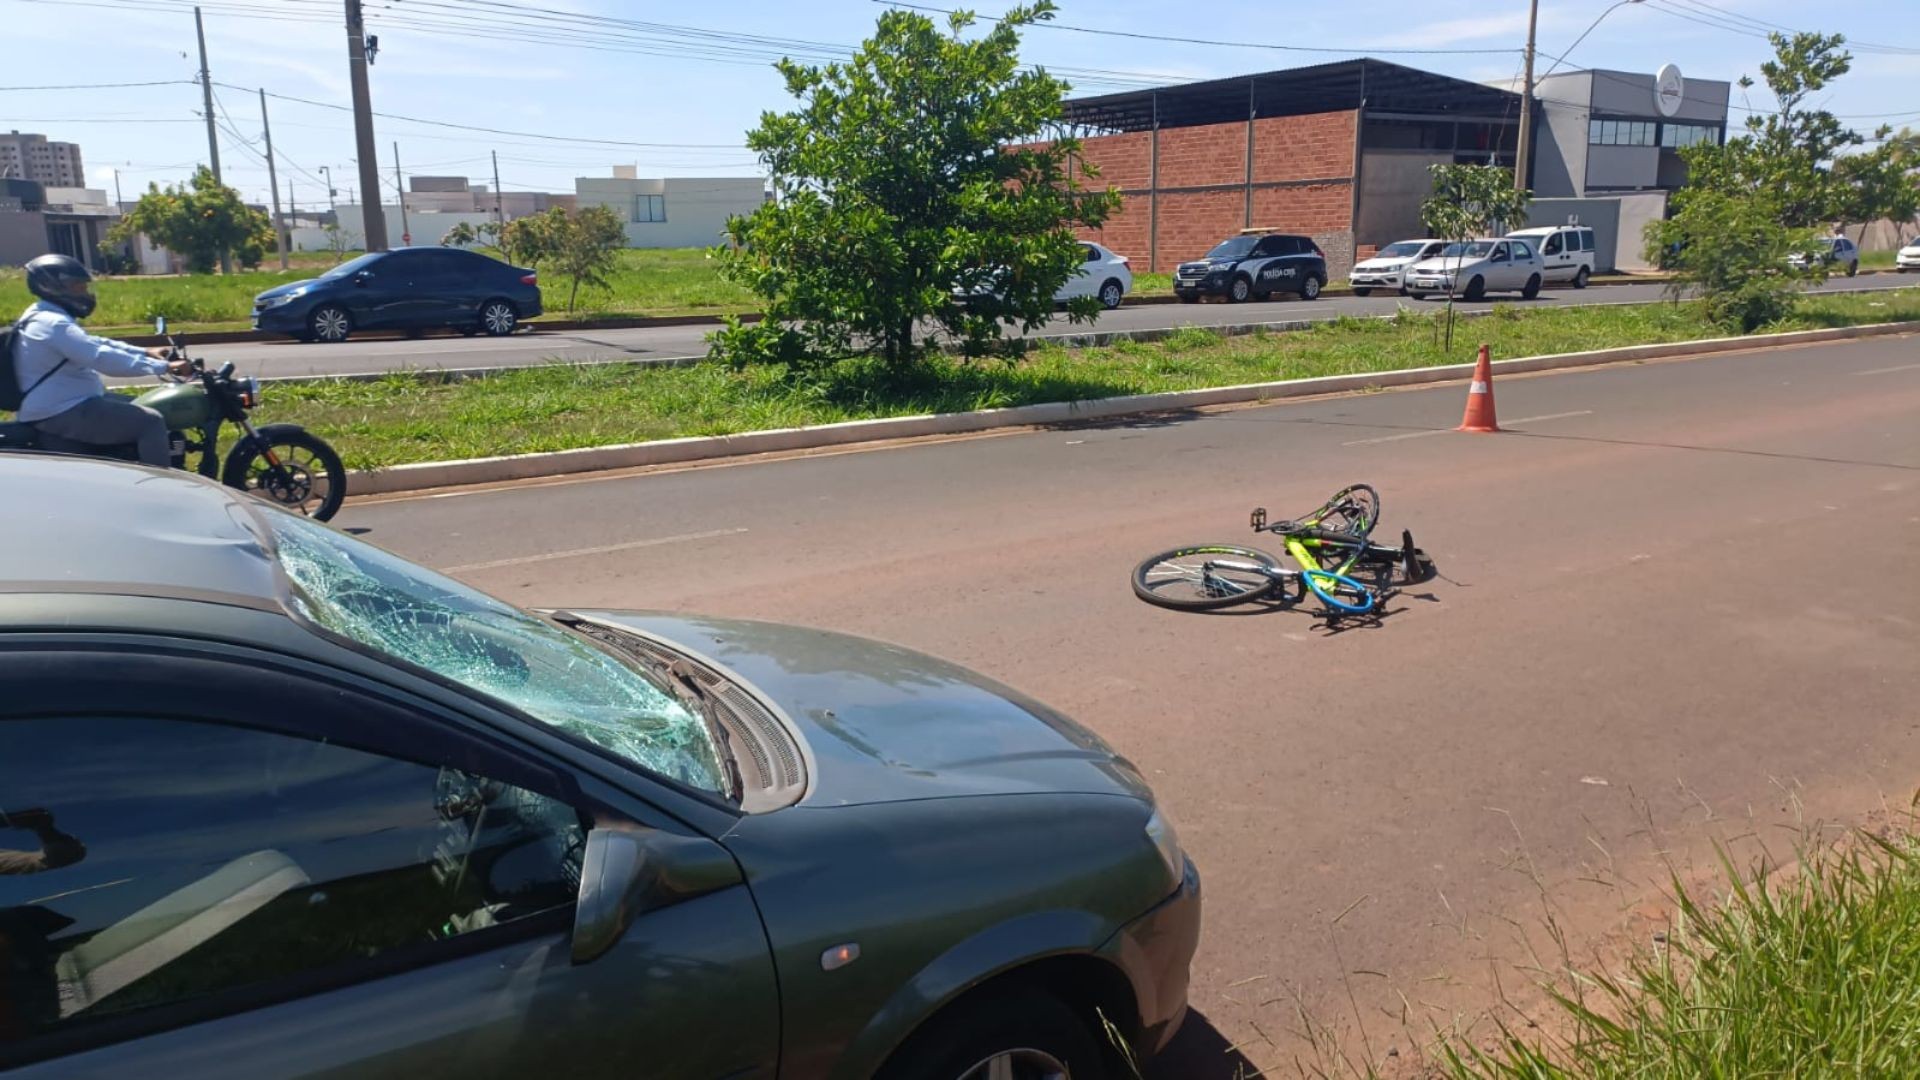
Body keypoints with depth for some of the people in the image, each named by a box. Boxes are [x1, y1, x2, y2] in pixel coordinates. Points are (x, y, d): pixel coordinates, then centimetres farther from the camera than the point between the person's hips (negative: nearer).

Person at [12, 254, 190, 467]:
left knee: (140, 411, 21)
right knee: (150, 422, -18)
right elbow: (104, 358, -31)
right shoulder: (53, 324, -21)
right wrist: (164, 366, -31)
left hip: (66, 404, 12)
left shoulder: (45, 317, 15)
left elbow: (95, 344, 21)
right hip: (62, 413, -12)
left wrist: (146, 352, 14)